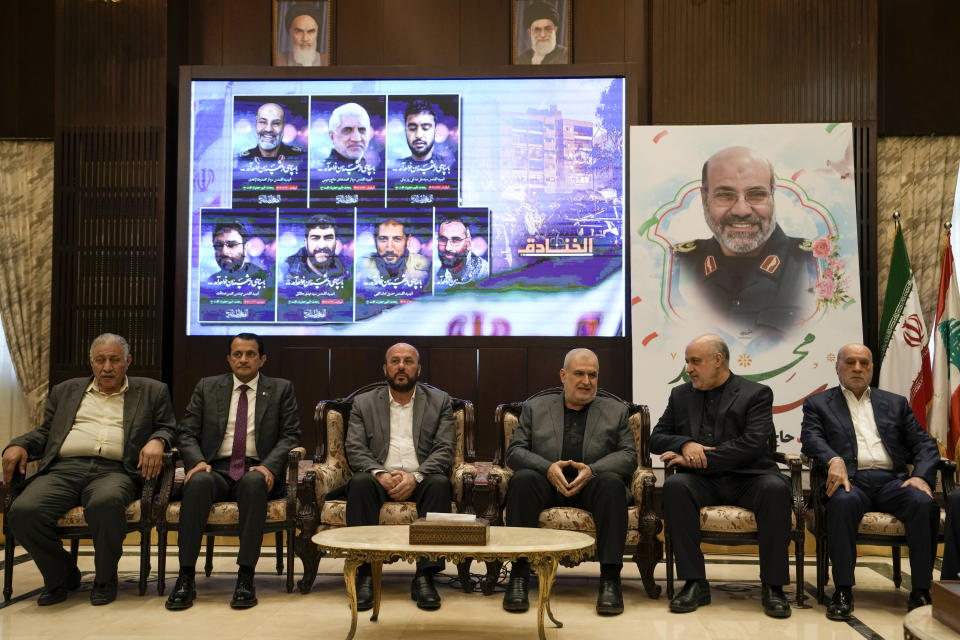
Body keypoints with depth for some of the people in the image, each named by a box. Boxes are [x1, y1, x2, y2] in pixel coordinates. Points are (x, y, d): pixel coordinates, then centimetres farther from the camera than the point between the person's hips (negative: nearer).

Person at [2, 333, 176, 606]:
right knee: (23, 512, -27)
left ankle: (105, 579, -11)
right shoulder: (66, 391, 27)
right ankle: (61, 576, 1)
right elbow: (45, 431, 26)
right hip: (64, 469, 3)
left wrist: (157, 441, -8)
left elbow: (168, 428, 15)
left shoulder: (152, 392, 19)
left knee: (106, 504, -39)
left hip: (114, 471, -3)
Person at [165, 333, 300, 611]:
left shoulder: (281, 389, 12)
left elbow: (290, 435, 4)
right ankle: (186, 577, -30)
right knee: (198, 481, -33)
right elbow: (186, 433, 11)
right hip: (216, 470, 1)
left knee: (254, 482, -36)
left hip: (256, 471, -1)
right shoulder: (207, 387, 16)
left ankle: (245, 577, -34)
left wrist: (269, 466, -14)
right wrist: (197, 461, -11)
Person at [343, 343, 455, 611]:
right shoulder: (364, 403, 14)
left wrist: (415, 476, -18)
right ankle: (365, 575, -29)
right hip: (380, 479, 1)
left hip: (421, 480, 0)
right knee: (360, 483, -32)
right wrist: (380, 474, -18)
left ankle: (425, 577, -32)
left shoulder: (439, 401, 12)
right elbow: (354, 449, 2)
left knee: (440, 483, -33)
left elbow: (444, 449, 1)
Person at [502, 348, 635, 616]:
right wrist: (548, 468, -14)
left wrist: (592, 470, -14)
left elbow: (629, 456, 5)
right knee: (522, 479, -31)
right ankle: (518, 576, -30)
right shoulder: (535, 408, 16)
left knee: (612, 482, -33)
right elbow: (514, 451, 6)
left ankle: (610, 578, -31)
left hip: (591, 486, 0)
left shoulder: (615, 411, 17)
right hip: (548, 484, 0)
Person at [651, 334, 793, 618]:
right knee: (675, 485, -31)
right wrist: (685, 444, -10)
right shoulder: (680, 395, 17)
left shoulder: (756, 394, 4)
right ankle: (695, 583, -26)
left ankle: (772, 586, -23)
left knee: (775, 488, -34)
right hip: (702, 480, 2)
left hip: (747, 478, -2)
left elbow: (752, 444, -10)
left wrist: (700, 458, -15)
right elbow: (657, 437, 13)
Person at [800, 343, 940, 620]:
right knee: (844, 501, -37)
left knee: (924, 503, -29)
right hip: (850, 481, -2)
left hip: (892, 481, 3)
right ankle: (843, 591, -28)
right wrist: (834, 459, -24)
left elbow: (924, 443, 15)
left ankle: (921, 592, -21)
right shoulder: (818, 403, 16)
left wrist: (922, 475, -6)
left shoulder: (896, 403, 24)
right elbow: (811, 438, -2)